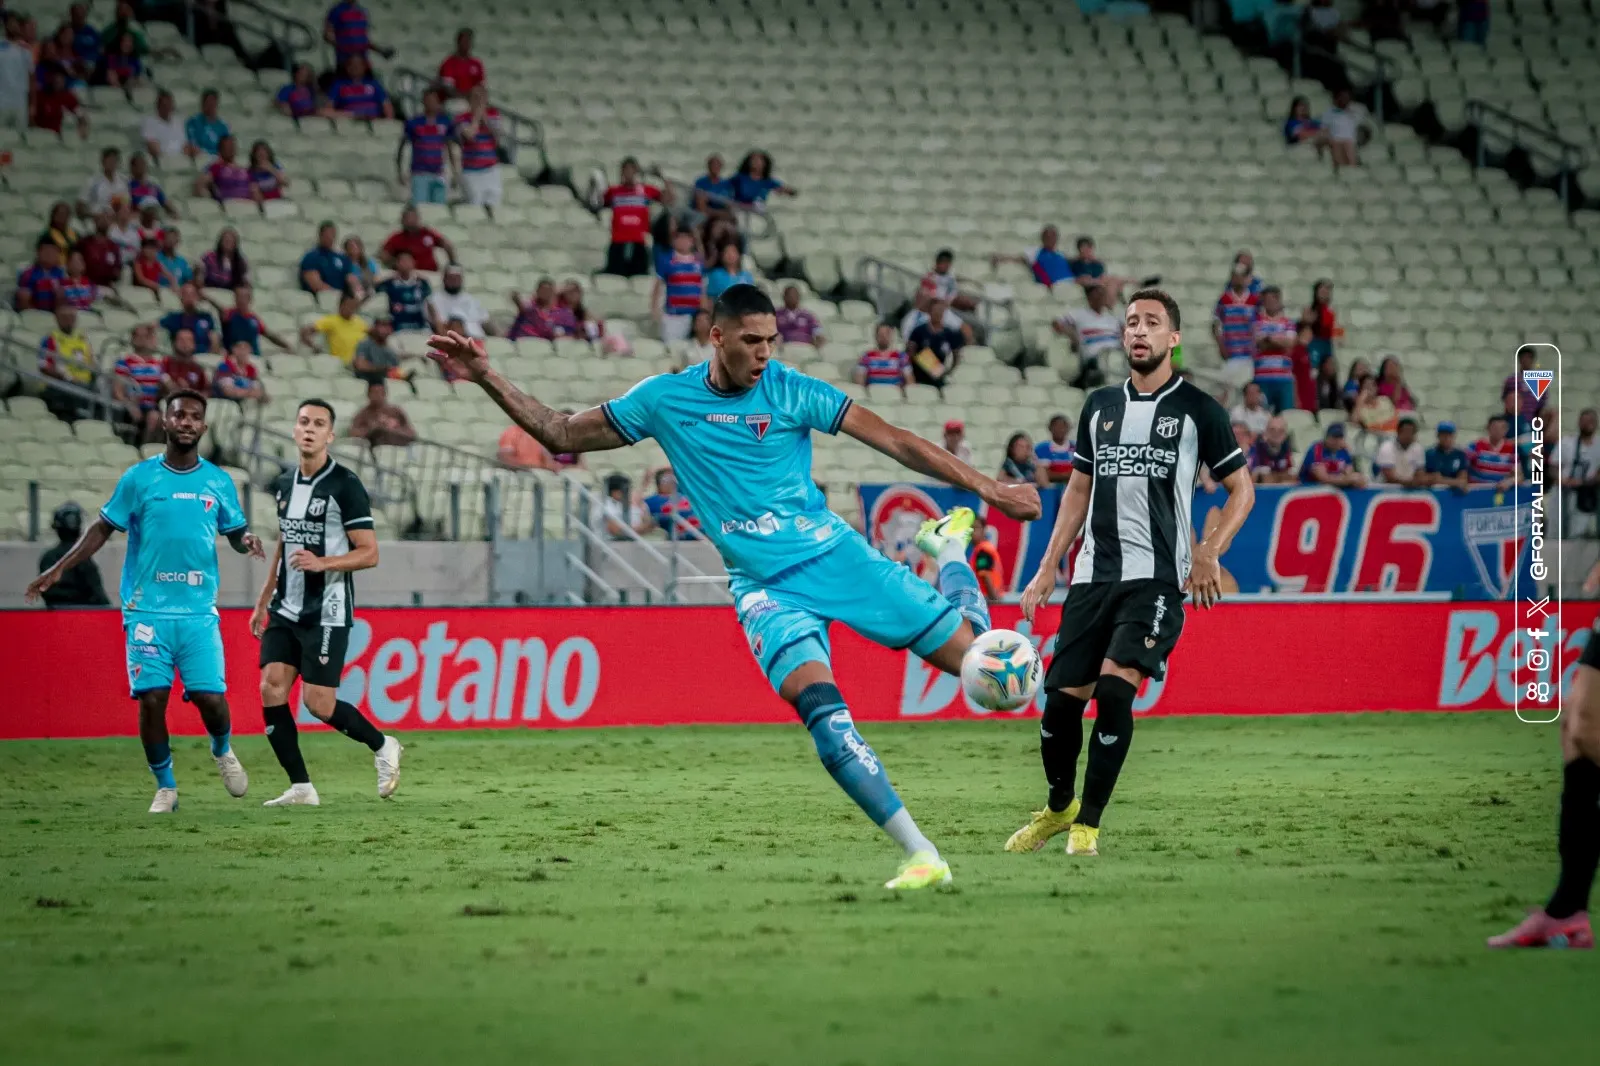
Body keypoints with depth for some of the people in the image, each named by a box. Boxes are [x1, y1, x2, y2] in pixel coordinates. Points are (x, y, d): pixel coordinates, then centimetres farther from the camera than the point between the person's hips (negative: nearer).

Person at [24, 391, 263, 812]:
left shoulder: (218, 482, 7)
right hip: (147, 611, -1)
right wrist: (58, 570, 1)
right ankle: (165, 788, 9)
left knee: (211, 697, -7)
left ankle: (223, 752, 26)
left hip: (200, 612, 1)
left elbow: (235, 532, 18)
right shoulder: (138, 478, 2)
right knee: (151, 699, -8)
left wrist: (247, 540, -7)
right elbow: (102, 528, 8)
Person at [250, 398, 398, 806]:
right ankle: (300, 787, -2)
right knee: (271, 689, -7)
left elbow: (369, 553, -11)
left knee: (318, 702, -8)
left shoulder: (345, 485, -10)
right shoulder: (284, 484, 10)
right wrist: (263, 601, 23)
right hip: (285, 610, 6)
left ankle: (382, 746, 18)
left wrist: (322, 563, -25)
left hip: (327, 613, -6)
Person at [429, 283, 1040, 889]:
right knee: (820, 707, -29)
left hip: (834, 555, 1)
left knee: (973, 653, -1)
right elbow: (561, 435, 9)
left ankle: (950, 544, 34)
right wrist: (488, 379, 0)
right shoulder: (664, 399, 2)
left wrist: (986, 488, -8)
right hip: (765, 589, -1)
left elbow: (895, 442, -5)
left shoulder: (791, 391, -3)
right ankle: (921, 856, -28)